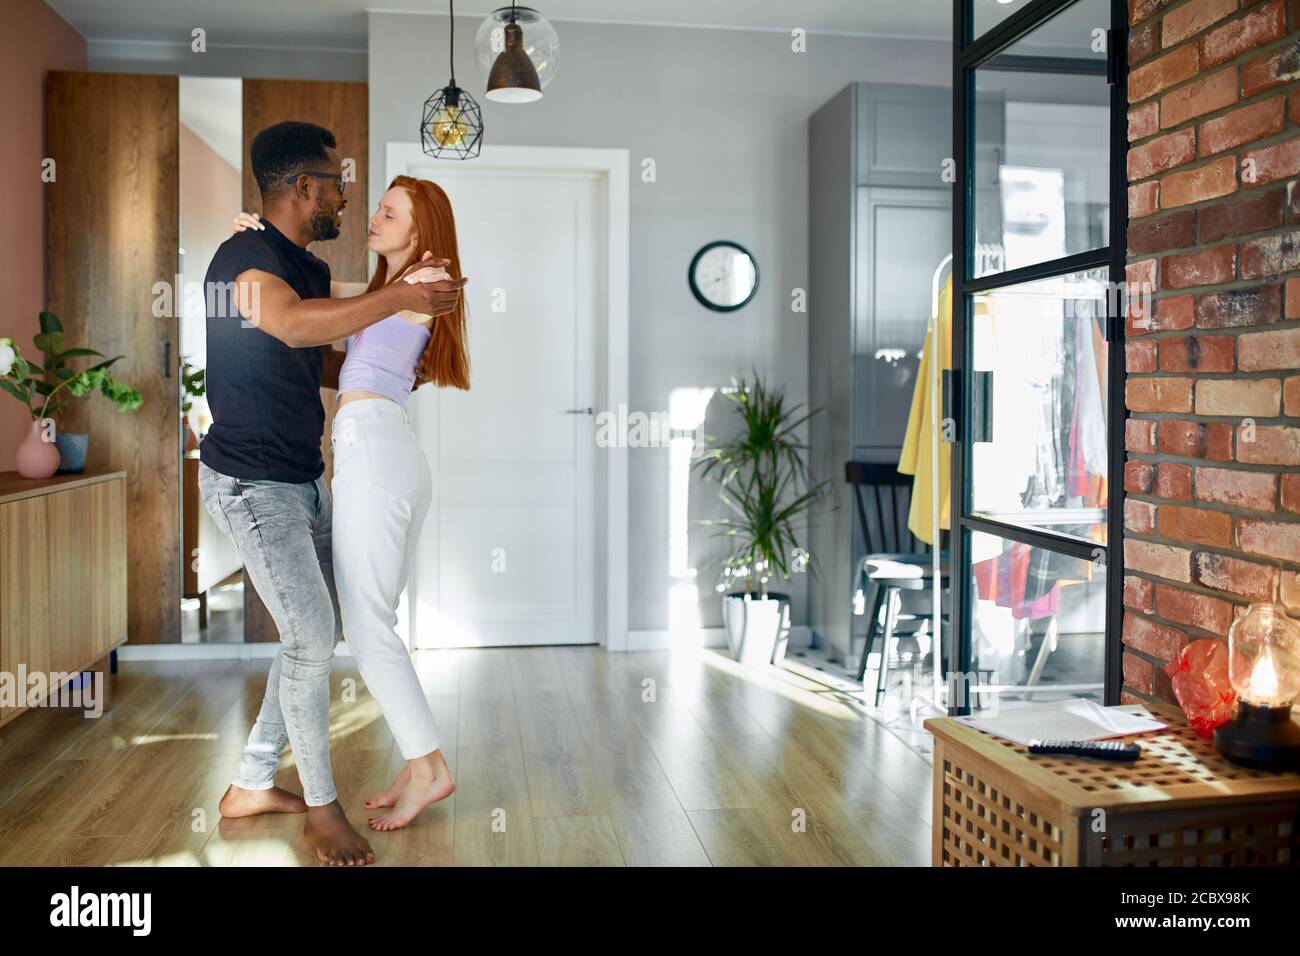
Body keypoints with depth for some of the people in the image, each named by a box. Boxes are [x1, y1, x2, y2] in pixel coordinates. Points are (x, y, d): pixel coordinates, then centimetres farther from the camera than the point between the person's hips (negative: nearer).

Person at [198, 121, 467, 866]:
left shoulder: (312, 270, 11)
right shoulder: (245, 257, -17)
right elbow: (290, 324, -40)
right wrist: (402, 296, -36)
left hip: (303, 478, 9)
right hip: (250, 482, -9)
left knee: (320, 632, 12)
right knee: (311, 639, -9)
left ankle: (253, 784, 26)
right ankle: (321, 805, 9)